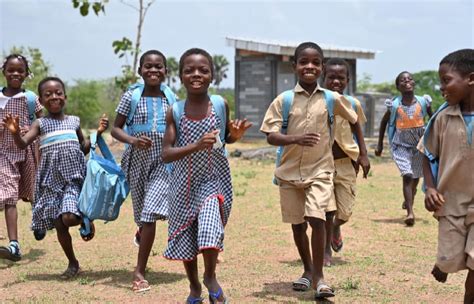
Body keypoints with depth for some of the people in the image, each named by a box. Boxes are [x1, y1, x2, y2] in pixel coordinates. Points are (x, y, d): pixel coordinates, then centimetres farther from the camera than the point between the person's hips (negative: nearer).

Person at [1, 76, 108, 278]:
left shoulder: (74, 121, 7)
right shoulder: (40, 124, 1)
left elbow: (84, 149, 17)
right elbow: (23, 144, -14)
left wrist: (98, 133, 3)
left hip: (74, 178, -1)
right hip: (52, 181, 1)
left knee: (69, 217, -23)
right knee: (59, 225, 5)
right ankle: (73, 263, 23)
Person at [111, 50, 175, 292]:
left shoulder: (171, 99, 1)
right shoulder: (131, 96, -4)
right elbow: (116, 129, -3)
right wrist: (132, 140, -21)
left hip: (163, 161, 0)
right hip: (138, 161, 1)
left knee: (150, 212, -14)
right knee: (142, 213, 15)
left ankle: (139, 271, -9)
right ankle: (142, 231, 54)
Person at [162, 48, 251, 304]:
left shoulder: (221, 105, -5)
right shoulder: (175, 112, -8)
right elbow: (166, 154, -12)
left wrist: (235, 135, -11)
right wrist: (196, 146, -27)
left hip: (214, 180, -1)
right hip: (184, 184, 1)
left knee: (209, 229, -20)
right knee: (184, 236, 11)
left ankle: (210, 278, 9)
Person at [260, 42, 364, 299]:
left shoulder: (332, 99, -3)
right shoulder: (283, 100, -6)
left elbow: (354, 120, 14)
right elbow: (270, 136, -11)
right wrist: (295, 138, -30)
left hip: (320, 169, -1)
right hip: (290, 171, 1)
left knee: (316, 218, -18)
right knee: (297, 223, 11)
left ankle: (318, 275, -6)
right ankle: (308, 270, 31)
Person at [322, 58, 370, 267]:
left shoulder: (353, 104, 1)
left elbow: (357, 131, 12)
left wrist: (363, 155, 3)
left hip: (346, 162, 3)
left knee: (345, 211, 5)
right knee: (328, 209, -7)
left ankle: (336, 227, 42)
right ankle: (326, 250, 12)